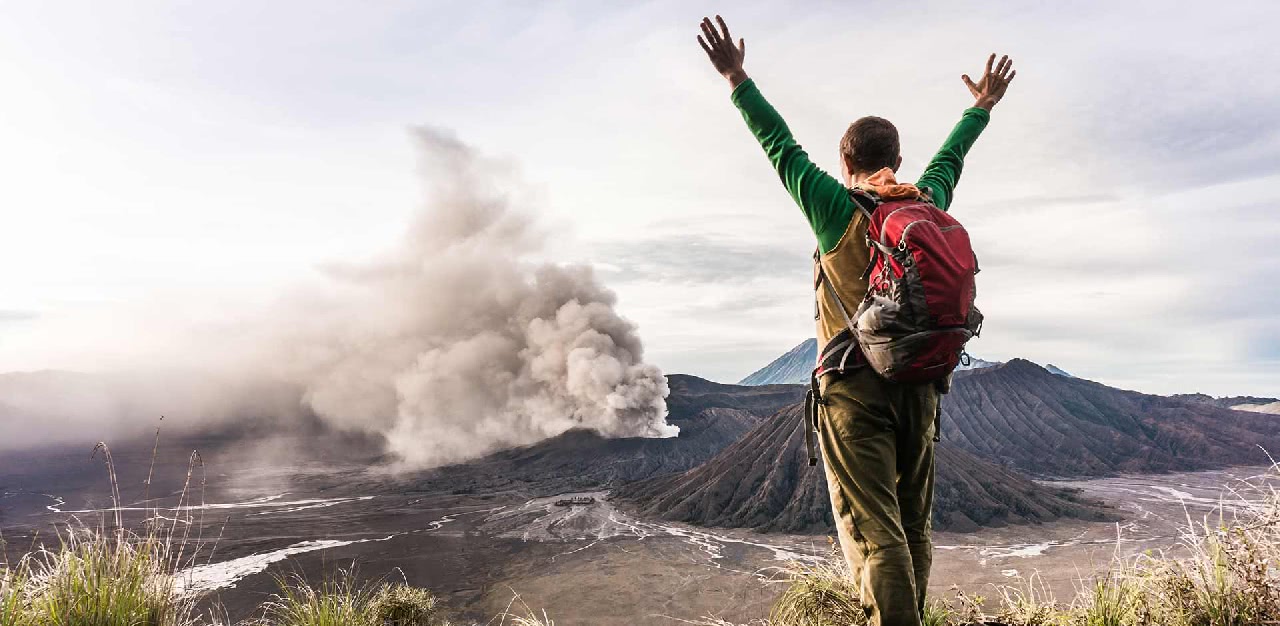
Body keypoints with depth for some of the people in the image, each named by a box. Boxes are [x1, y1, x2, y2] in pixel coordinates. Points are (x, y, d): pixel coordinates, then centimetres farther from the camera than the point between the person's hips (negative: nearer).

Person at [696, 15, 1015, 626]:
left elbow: (782, 147, 0)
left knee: (873, 530, -5)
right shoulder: (929, 204, 7)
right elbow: (949, 158, 26)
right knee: (913, 525, 16)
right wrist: (982, 107, 45)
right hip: (918, 385, 6)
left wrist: (739, 80, 8)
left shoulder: (839, 208, -6)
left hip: (854, 386, -5)